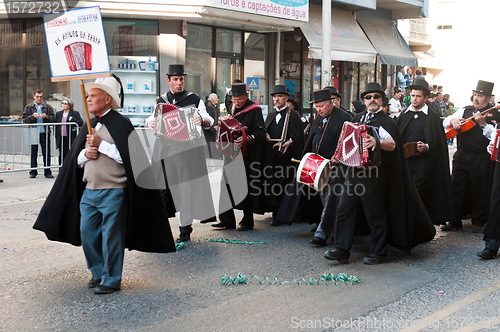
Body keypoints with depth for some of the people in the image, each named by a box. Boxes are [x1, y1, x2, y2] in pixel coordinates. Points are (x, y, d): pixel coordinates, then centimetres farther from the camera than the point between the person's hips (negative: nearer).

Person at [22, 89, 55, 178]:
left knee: (47, 153, 2)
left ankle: (47, 172, 7)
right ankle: (33, 172, 11)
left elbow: (53, 118, 1)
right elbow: (24, 119, 1)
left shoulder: (48, 107, 10)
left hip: (45, 133, 0)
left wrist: (46, 117, -17)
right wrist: (32, 116, -15)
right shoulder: (28, 107, 9)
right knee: (33, 154, 4)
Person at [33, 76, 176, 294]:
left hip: (112, 192, -7)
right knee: (87, 235, 11)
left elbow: (129, 157, -19)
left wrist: (101, 145, -15)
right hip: (89, 191, 8)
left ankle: (111, 280, 13)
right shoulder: (90, 126, 16)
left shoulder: (120, 124, -8)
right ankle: (98, 274, 28)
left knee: (110, 237, 0)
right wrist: (85, 154, -1)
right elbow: (77, 160, 21)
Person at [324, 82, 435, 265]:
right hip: (354, 171, 6)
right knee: (344, 210, 2)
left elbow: (392, 144, -22)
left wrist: (376, 142, -42)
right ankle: (341, 252, 8)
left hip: (373, 174, -6)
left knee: (375, 215, 2)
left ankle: (378, 253, 16)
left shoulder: (385, 121, -5)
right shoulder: (358, 118, 16)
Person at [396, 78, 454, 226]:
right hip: (404, 160, 4)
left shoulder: (432, 117, 3)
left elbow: (437, 141, -2)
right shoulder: (404, 115, 15)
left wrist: (426, 147, -20)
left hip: (422, 162, -4)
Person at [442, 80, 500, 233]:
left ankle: (479, 222, 20)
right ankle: (455, 221, 15)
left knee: (480, 191, 5)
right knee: (456, 189, 5)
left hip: (481, 158, -4)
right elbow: (445, 121, 11)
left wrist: (483, 123, -20)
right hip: (461, 156, 4)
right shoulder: (465, 111, 11)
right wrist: (452, 120, -10)